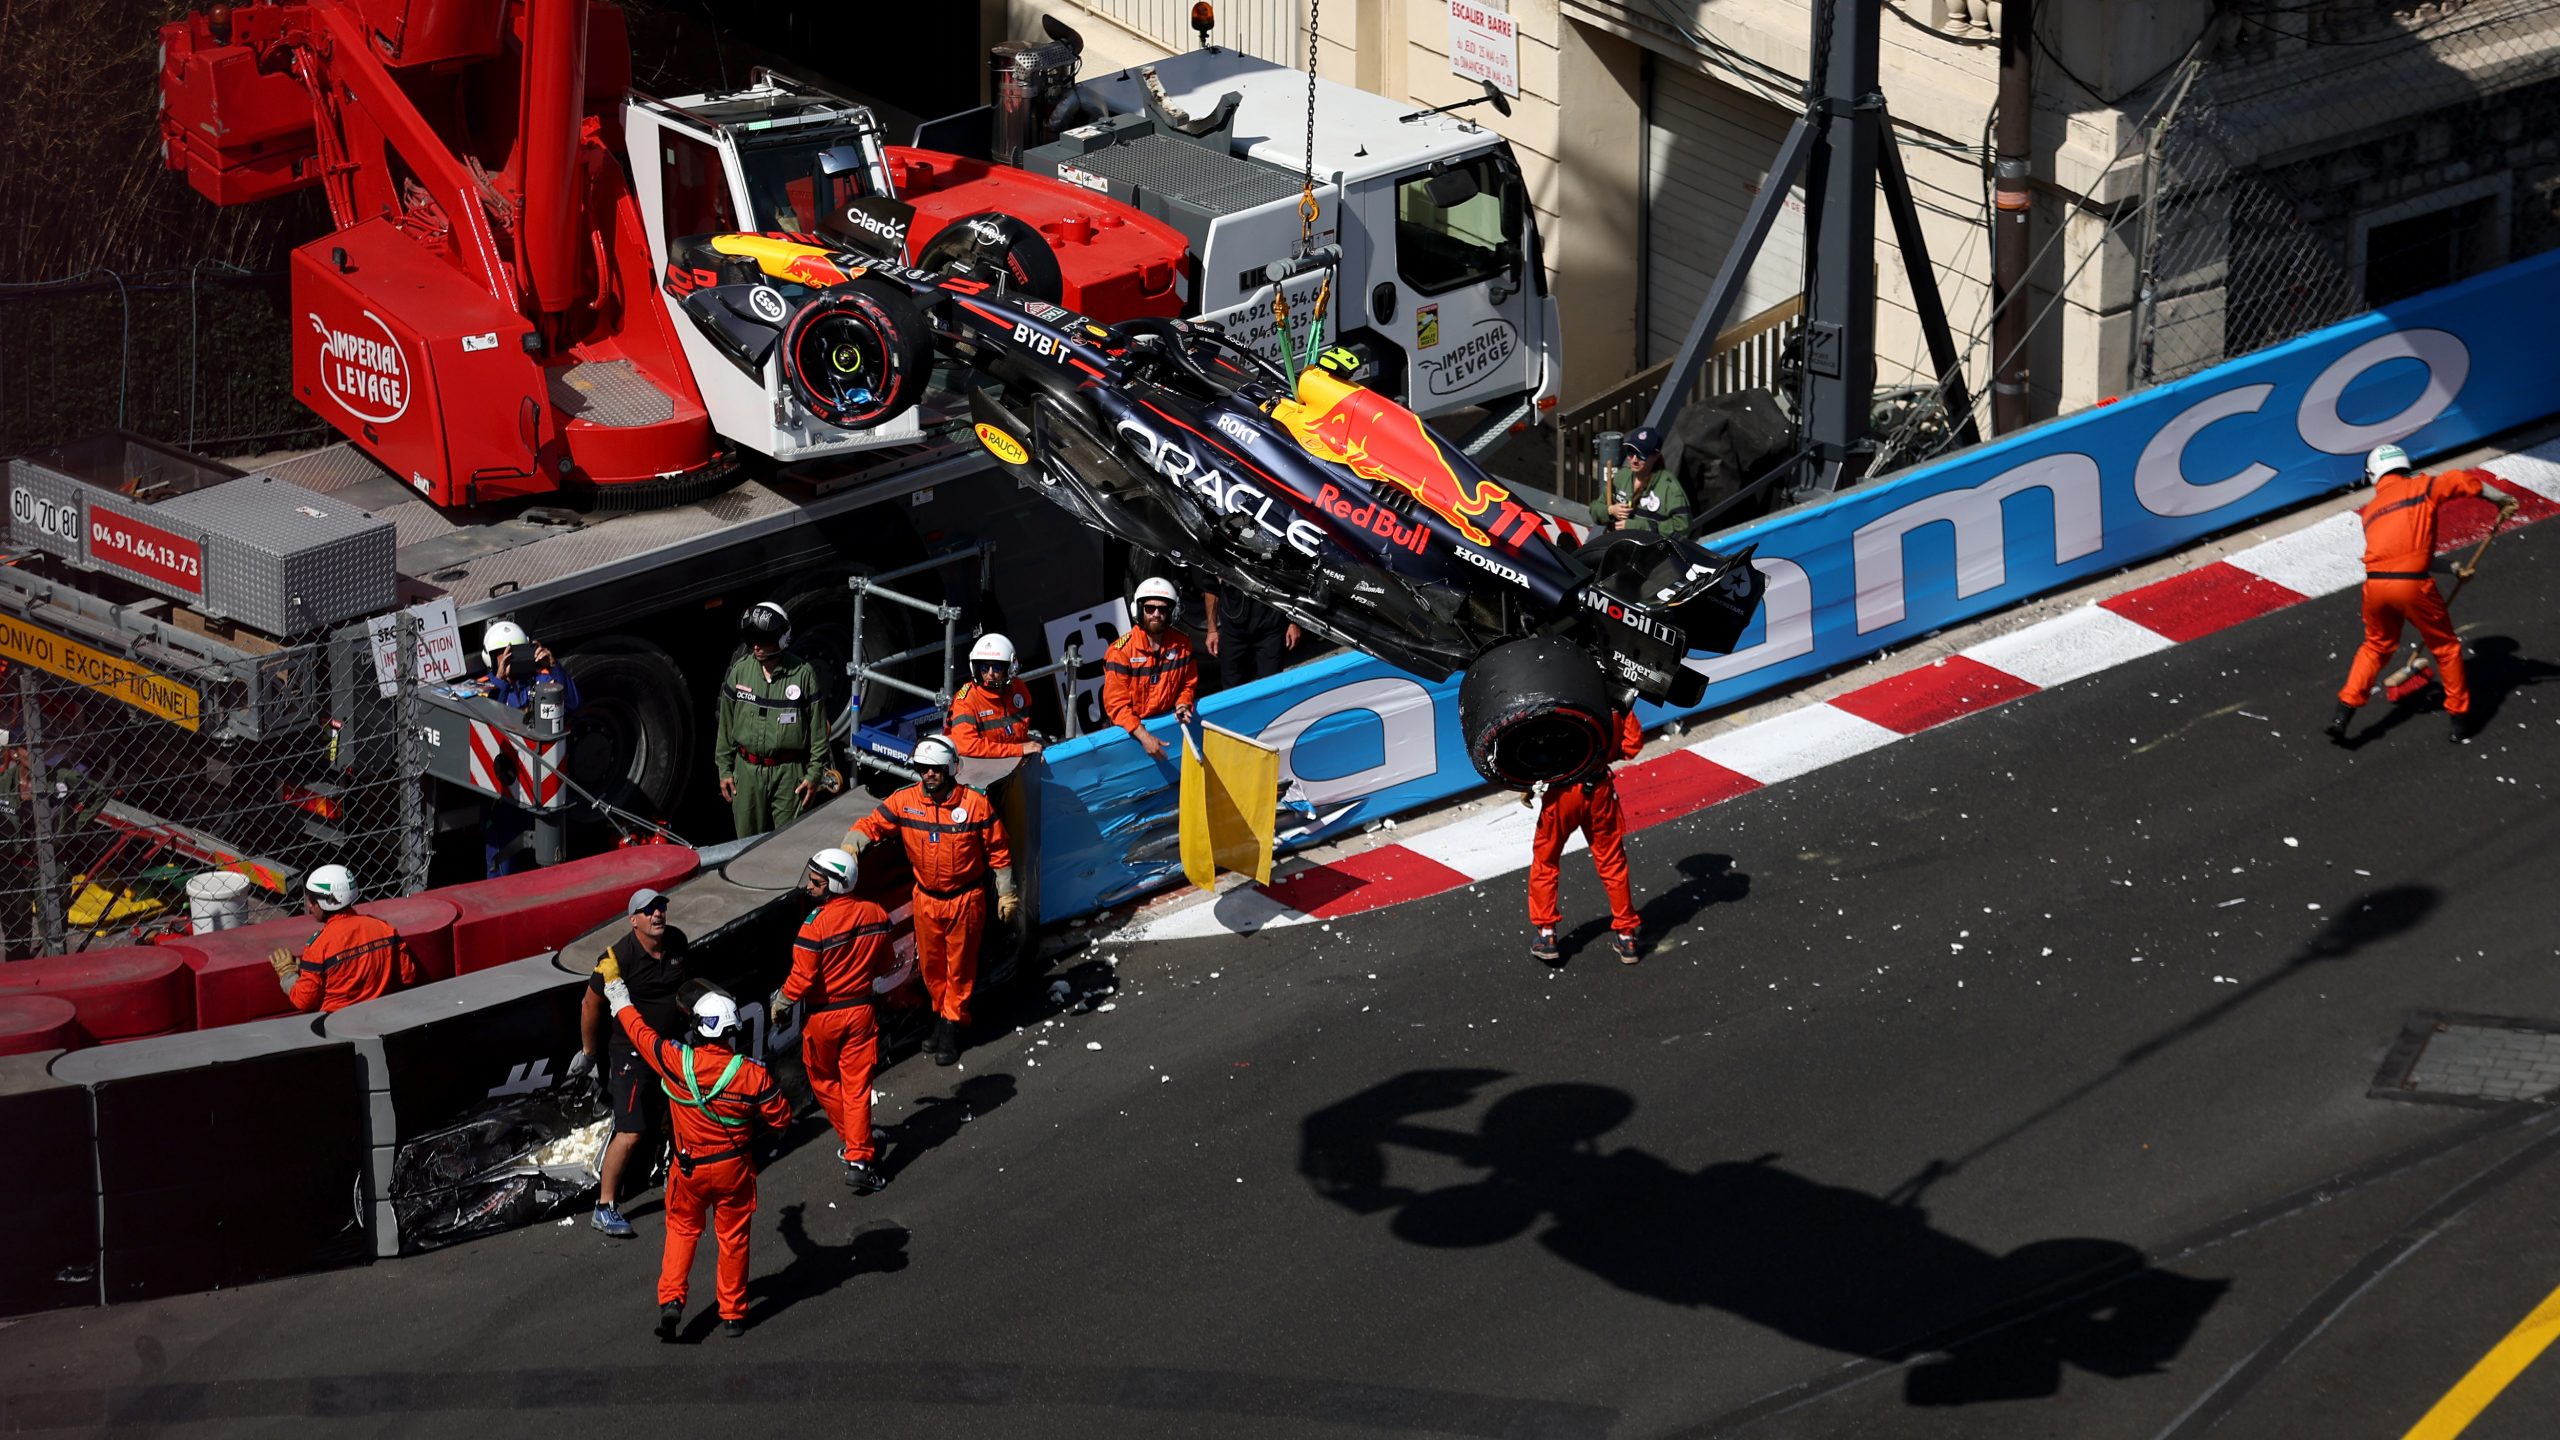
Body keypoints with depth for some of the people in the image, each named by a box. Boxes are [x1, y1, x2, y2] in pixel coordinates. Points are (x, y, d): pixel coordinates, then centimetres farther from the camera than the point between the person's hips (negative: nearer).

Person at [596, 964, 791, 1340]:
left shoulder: (675, 1062, -21)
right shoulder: (753, 1075, -21)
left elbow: (637, 1029, -6)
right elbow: (780, 1119, -8)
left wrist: (613, 983, 9)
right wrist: (757, 1135, 15)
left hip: (690, 1168, 0)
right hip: (735, 1167, 0)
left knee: (682, 1229, 20)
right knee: (733, 1236, 15)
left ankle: (671, 1298, 3)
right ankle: (733, 1312, 24)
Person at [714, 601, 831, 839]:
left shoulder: (803, 675, -7)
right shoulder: (740, 671, 1)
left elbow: (818, 730, -2)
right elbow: (726, 724, 10)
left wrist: (814, 774, -3)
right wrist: (724, 769, 10)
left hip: (789, 772, -3)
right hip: (747, 770, 3)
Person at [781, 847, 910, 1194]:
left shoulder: (815, 926, -25)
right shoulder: (875, 915, -7)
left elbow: (801, 981, -20)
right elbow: (886, 967, 5)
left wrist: (780, 1004, -2)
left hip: (821, 1016, -4)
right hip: (860, 1011, 4)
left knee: (824, 1081, 20)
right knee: (857, 1085, 6)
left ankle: (853, 1141, 33)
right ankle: (858, 1159, -2)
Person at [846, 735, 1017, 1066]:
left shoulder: (975, 804, -15)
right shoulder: (905, 801, -9)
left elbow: (998, 851, -7)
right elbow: (871, 825, -7)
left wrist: (1006, 894, -3)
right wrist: (853, 843, -30)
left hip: (965, 900, -3)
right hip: (926, 899, 3)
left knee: (959, 965, 7)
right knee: (930, 965, 15)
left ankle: (952, 1026, 21)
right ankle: (941, 1016, 35)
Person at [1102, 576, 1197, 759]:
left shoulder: (1182, 644, 0)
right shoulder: (1121, 650, -14)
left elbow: (1188, 683, 15)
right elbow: (1116, 703, -15)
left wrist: (1182, 706, -9)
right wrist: (1144, 736, -25)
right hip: (1131, 728, -3)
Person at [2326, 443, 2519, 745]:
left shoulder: (2370, 510, 24)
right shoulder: (2421, 487, 10)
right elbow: (2465, 481, -2)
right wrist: (2503, 500, 10)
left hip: (2375, 584, 4)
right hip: (2413, 583, -4)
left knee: (2376, 646, 26)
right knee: (2446, 648, 15)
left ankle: (2343, 714, 17)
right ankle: (2460, 720, 21)